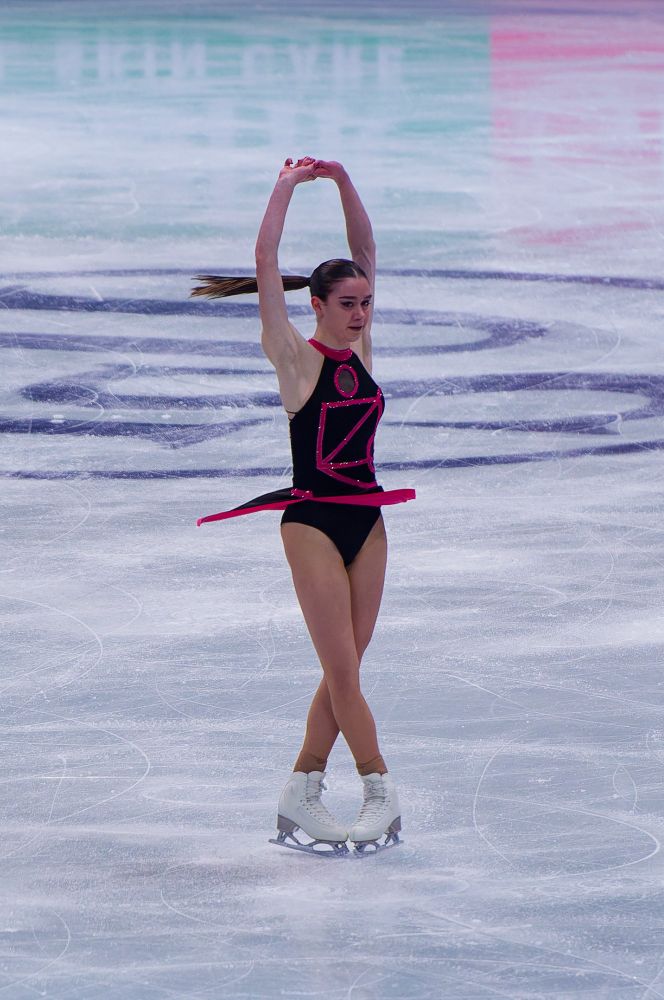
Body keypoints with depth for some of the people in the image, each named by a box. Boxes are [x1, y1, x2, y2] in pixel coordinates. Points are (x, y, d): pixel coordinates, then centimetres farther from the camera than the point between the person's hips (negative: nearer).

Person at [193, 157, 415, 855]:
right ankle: (381, 792, 1)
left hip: (367, 521, 6)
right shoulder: (297, 359, -7)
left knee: (345, 671, 6)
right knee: (341, 670, -5)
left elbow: (365, 254, 12)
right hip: (313, 522, -6)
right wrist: (287, 188, -10)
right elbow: (266, 263, -14)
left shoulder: (360, 350, 7)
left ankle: (300, 797, 12)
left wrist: (343, 184, 5)